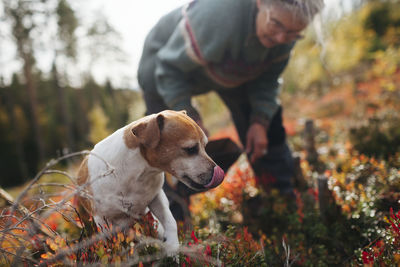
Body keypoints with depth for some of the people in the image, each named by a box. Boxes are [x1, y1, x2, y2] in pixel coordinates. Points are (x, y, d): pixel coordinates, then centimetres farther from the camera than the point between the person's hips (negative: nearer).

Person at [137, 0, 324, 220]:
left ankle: (285, 198, 19)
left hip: (230, 68, 5)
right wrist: (189, 118, -34)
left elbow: (268, 78, -8)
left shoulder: (285, 31, -25)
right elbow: (169, 68, -32)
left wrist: (260, 121, -20)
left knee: (268, 122, 1)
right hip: (173, 61, -5)